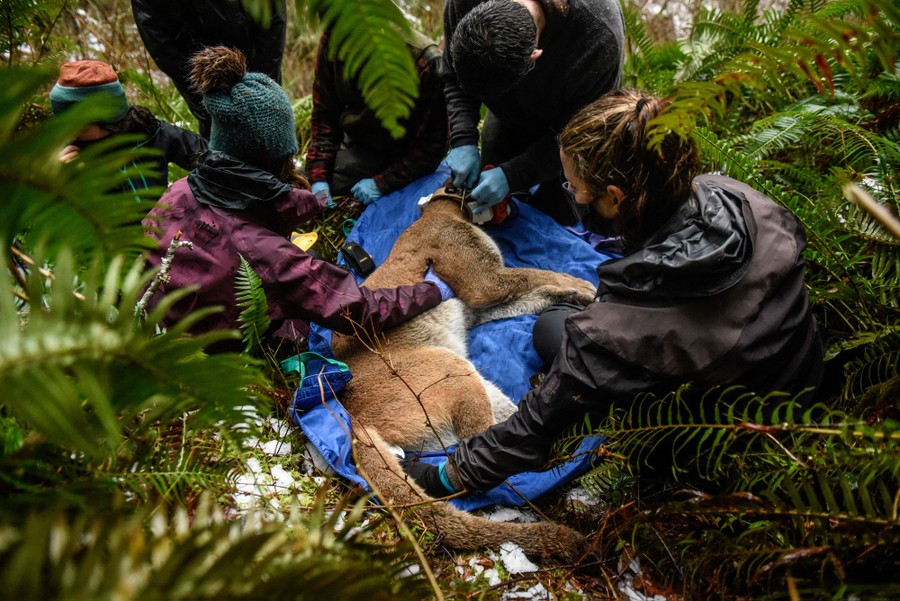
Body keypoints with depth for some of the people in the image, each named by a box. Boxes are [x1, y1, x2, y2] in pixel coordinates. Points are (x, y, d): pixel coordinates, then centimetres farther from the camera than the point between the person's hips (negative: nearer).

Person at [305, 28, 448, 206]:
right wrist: (318, 176, -13)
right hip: (359, 144, 4)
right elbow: (324, 115, -5)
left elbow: (430, 143, -20)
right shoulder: (330, 42, -16)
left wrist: (382, 183, -23)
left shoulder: (424, 62, -29)